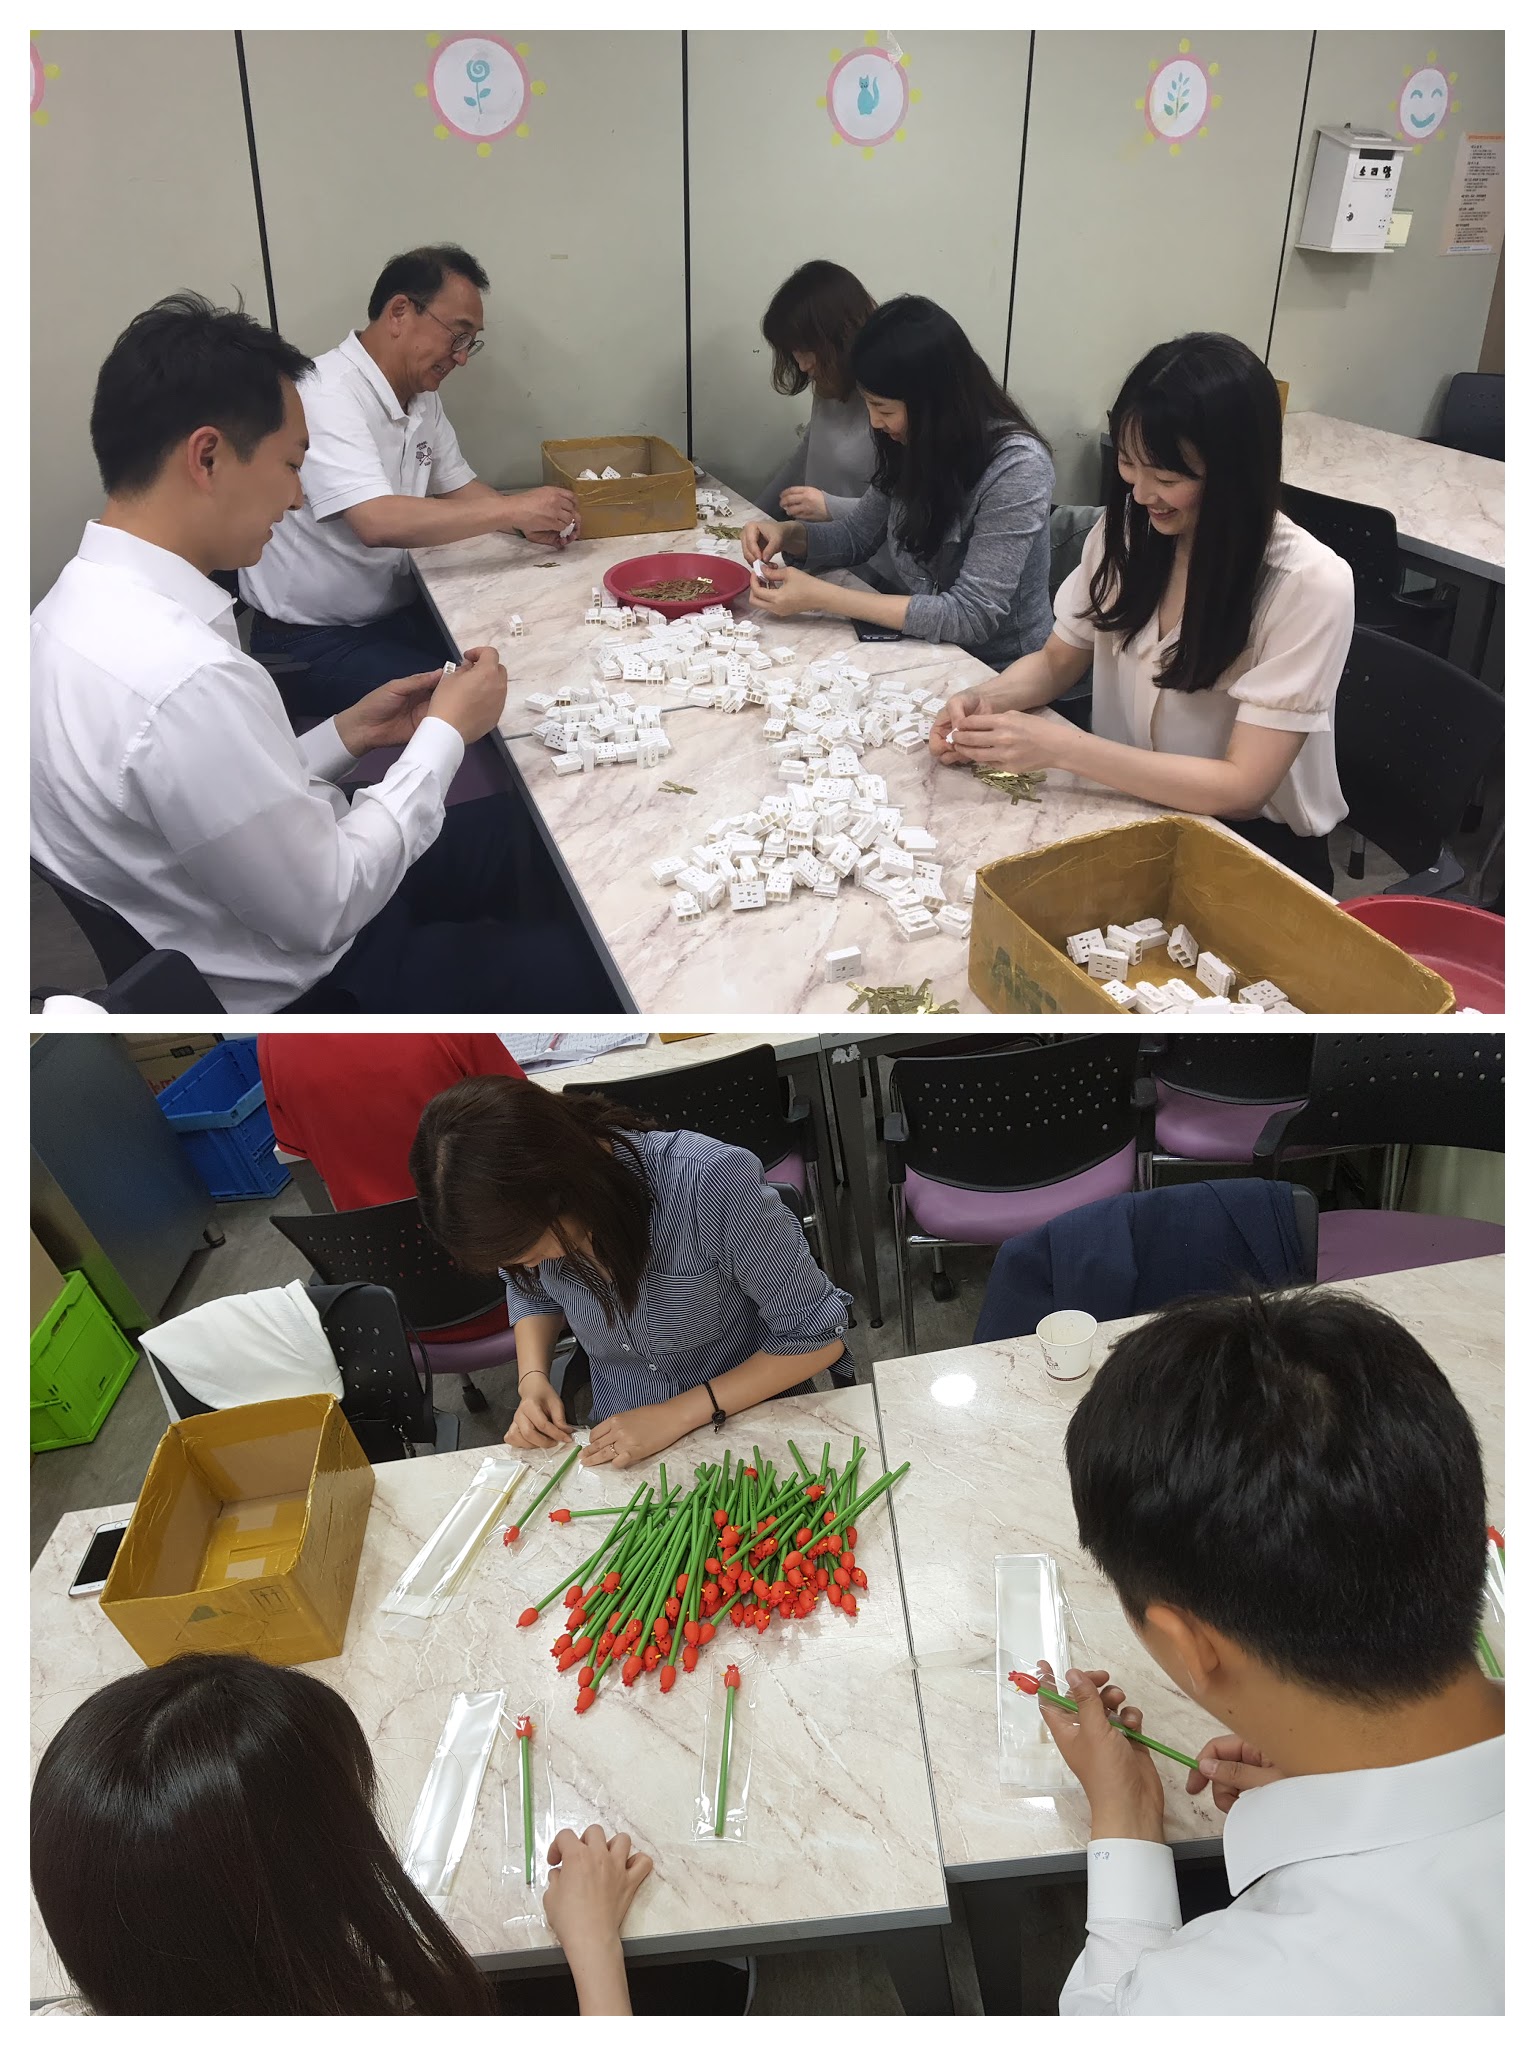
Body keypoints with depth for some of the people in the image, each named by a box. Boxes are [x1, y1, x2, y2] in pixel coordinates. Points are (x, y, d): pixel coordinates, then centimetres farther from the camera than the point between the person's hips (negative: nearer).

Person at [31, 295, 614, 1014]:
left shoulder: (83, 599, -3)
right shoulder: (187, 681, -34)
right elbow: (326, 911, -24)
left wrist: (347, 734, 0)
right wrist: (445, 732, -15)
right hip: (307, 987, -9)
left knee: (529, 828, 22)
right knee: (593, 963, 6)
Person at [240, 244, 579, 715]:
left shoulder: (422, 398, 8)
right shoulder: (328, 395, -20)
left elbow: (458, 488, 17)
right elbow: (378, 522, -33)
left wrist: (532, 520, -6)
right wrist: (513, 509, -27)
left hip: (401, 614, 8)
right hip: (314, 641, -8)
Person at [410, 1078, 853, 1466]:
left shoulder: (709, 1183, -30)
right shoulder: (528, 1214, -13)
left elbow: (816, 1336, -18)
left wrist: (678, 1413, -21)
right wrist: (533, 1379, -6)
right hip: (623, 1448, 4)